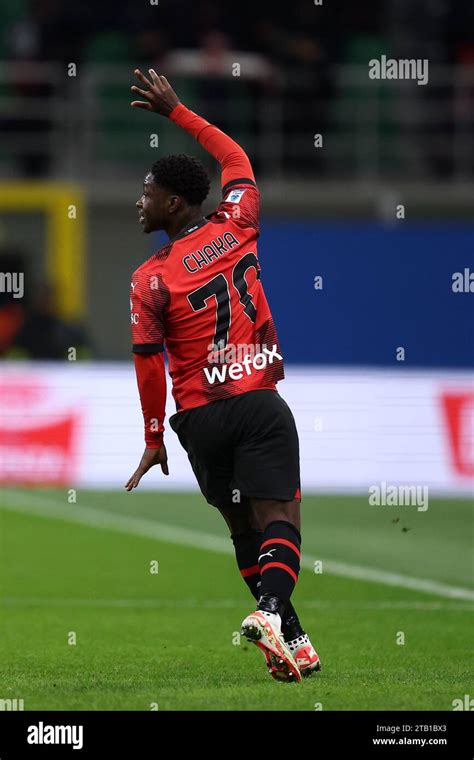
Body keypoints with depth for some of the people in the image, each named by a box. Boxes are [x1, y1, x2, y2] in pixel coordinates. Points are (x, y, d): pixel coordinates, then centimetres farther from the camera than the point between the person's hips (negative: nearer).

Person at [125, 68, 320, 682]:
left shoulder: (149, 281, -6)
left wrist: (155, 438, 8)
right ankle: (272, 607, -35)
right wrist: (176, 111, 24)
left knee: (243, 528, 14)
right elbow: (235, 156, 19)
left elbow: (149, 364, -3)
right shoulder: (235, 228, 1)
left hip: (199, 417, 0)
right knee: (278, 516, -7)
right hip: (261, 402, 0)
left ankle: (292, 641, 11)